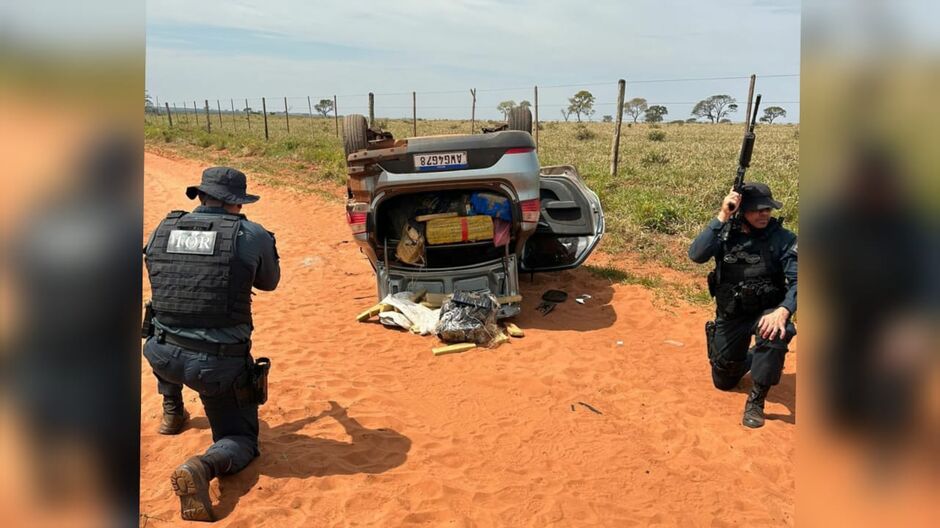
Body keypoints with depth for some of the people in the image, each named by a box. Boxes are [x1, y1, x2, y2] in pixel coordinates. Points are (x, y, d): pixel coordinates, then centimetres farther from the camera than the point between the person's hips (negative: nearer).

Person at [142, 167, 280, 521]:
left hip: (163, 357, 4)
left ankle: (172, 412, 42)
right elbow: (268, 282, 11)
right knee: (241, 440, 13)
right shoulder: (252, 235, -9)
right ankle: (203, 467, -19)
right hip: (220, 365, -4)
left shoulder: (163, 230, 1)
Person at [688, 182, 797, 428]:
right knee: (723, 381, 13)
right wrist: (722, 217, -30)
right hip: (730, 315, 2)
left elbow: (796, 281, -20)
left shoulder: (783, 239, -13)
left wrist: (783, 311, -39)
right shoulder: (726, 232, -9)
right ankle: (751, 358, 48)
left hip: (766, 311, -2)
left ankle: (756, 401, -19)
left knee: (774, 333, -39)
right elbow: (696, 255, -26)